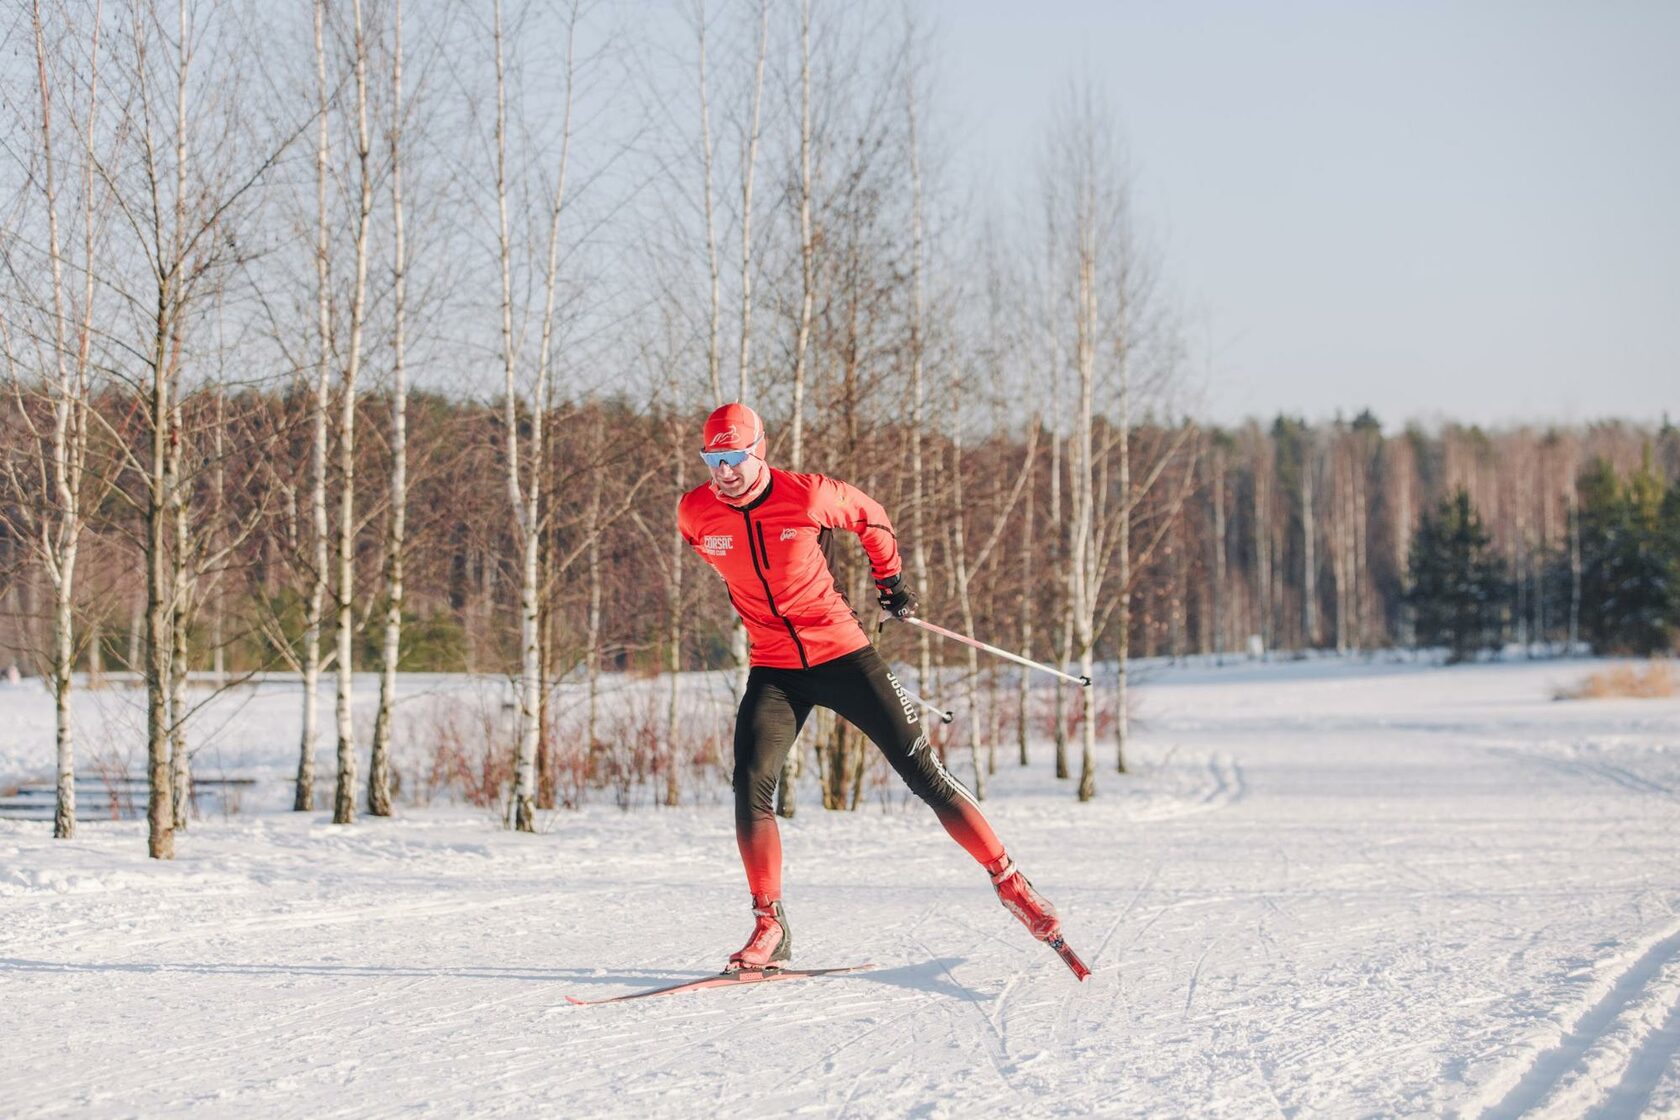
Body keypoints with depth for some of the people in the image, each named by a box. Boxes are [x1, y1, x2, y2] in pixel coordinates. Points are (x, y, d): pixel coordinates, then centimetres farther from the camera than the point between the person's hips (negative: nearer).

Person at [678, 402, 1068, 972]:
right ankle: (770, 928, -8)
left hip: (843, 654, -2)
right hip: (774, 671, 2)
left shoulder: (809, 496, -14)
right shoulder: (696, 512, -8)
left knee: (924, 773, -2)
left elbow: (871, 517, 8)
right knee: (751, 785, -18)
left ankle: (1009, 881, 10)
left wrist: (890, 579, 17)